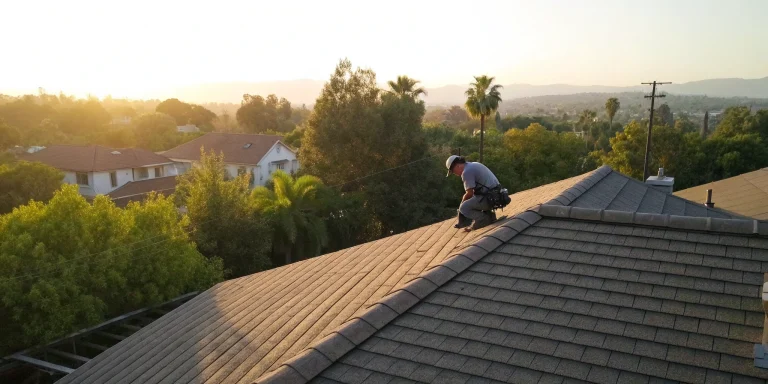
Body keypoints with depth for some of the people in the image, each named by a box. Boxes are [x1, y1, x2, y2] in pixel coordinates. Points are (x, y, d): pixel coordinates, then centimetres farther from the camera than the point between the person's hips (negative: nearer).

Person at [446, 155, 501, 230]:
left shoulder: (466, 172, -13)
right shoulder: (473, 165, 18)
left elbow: (469, 193, -12)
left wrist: (462, 203, 6)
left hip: (489, 198, -10)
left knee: (463, 208, -10)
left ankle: (486, 219, -9)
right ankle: (487, 213, 12)